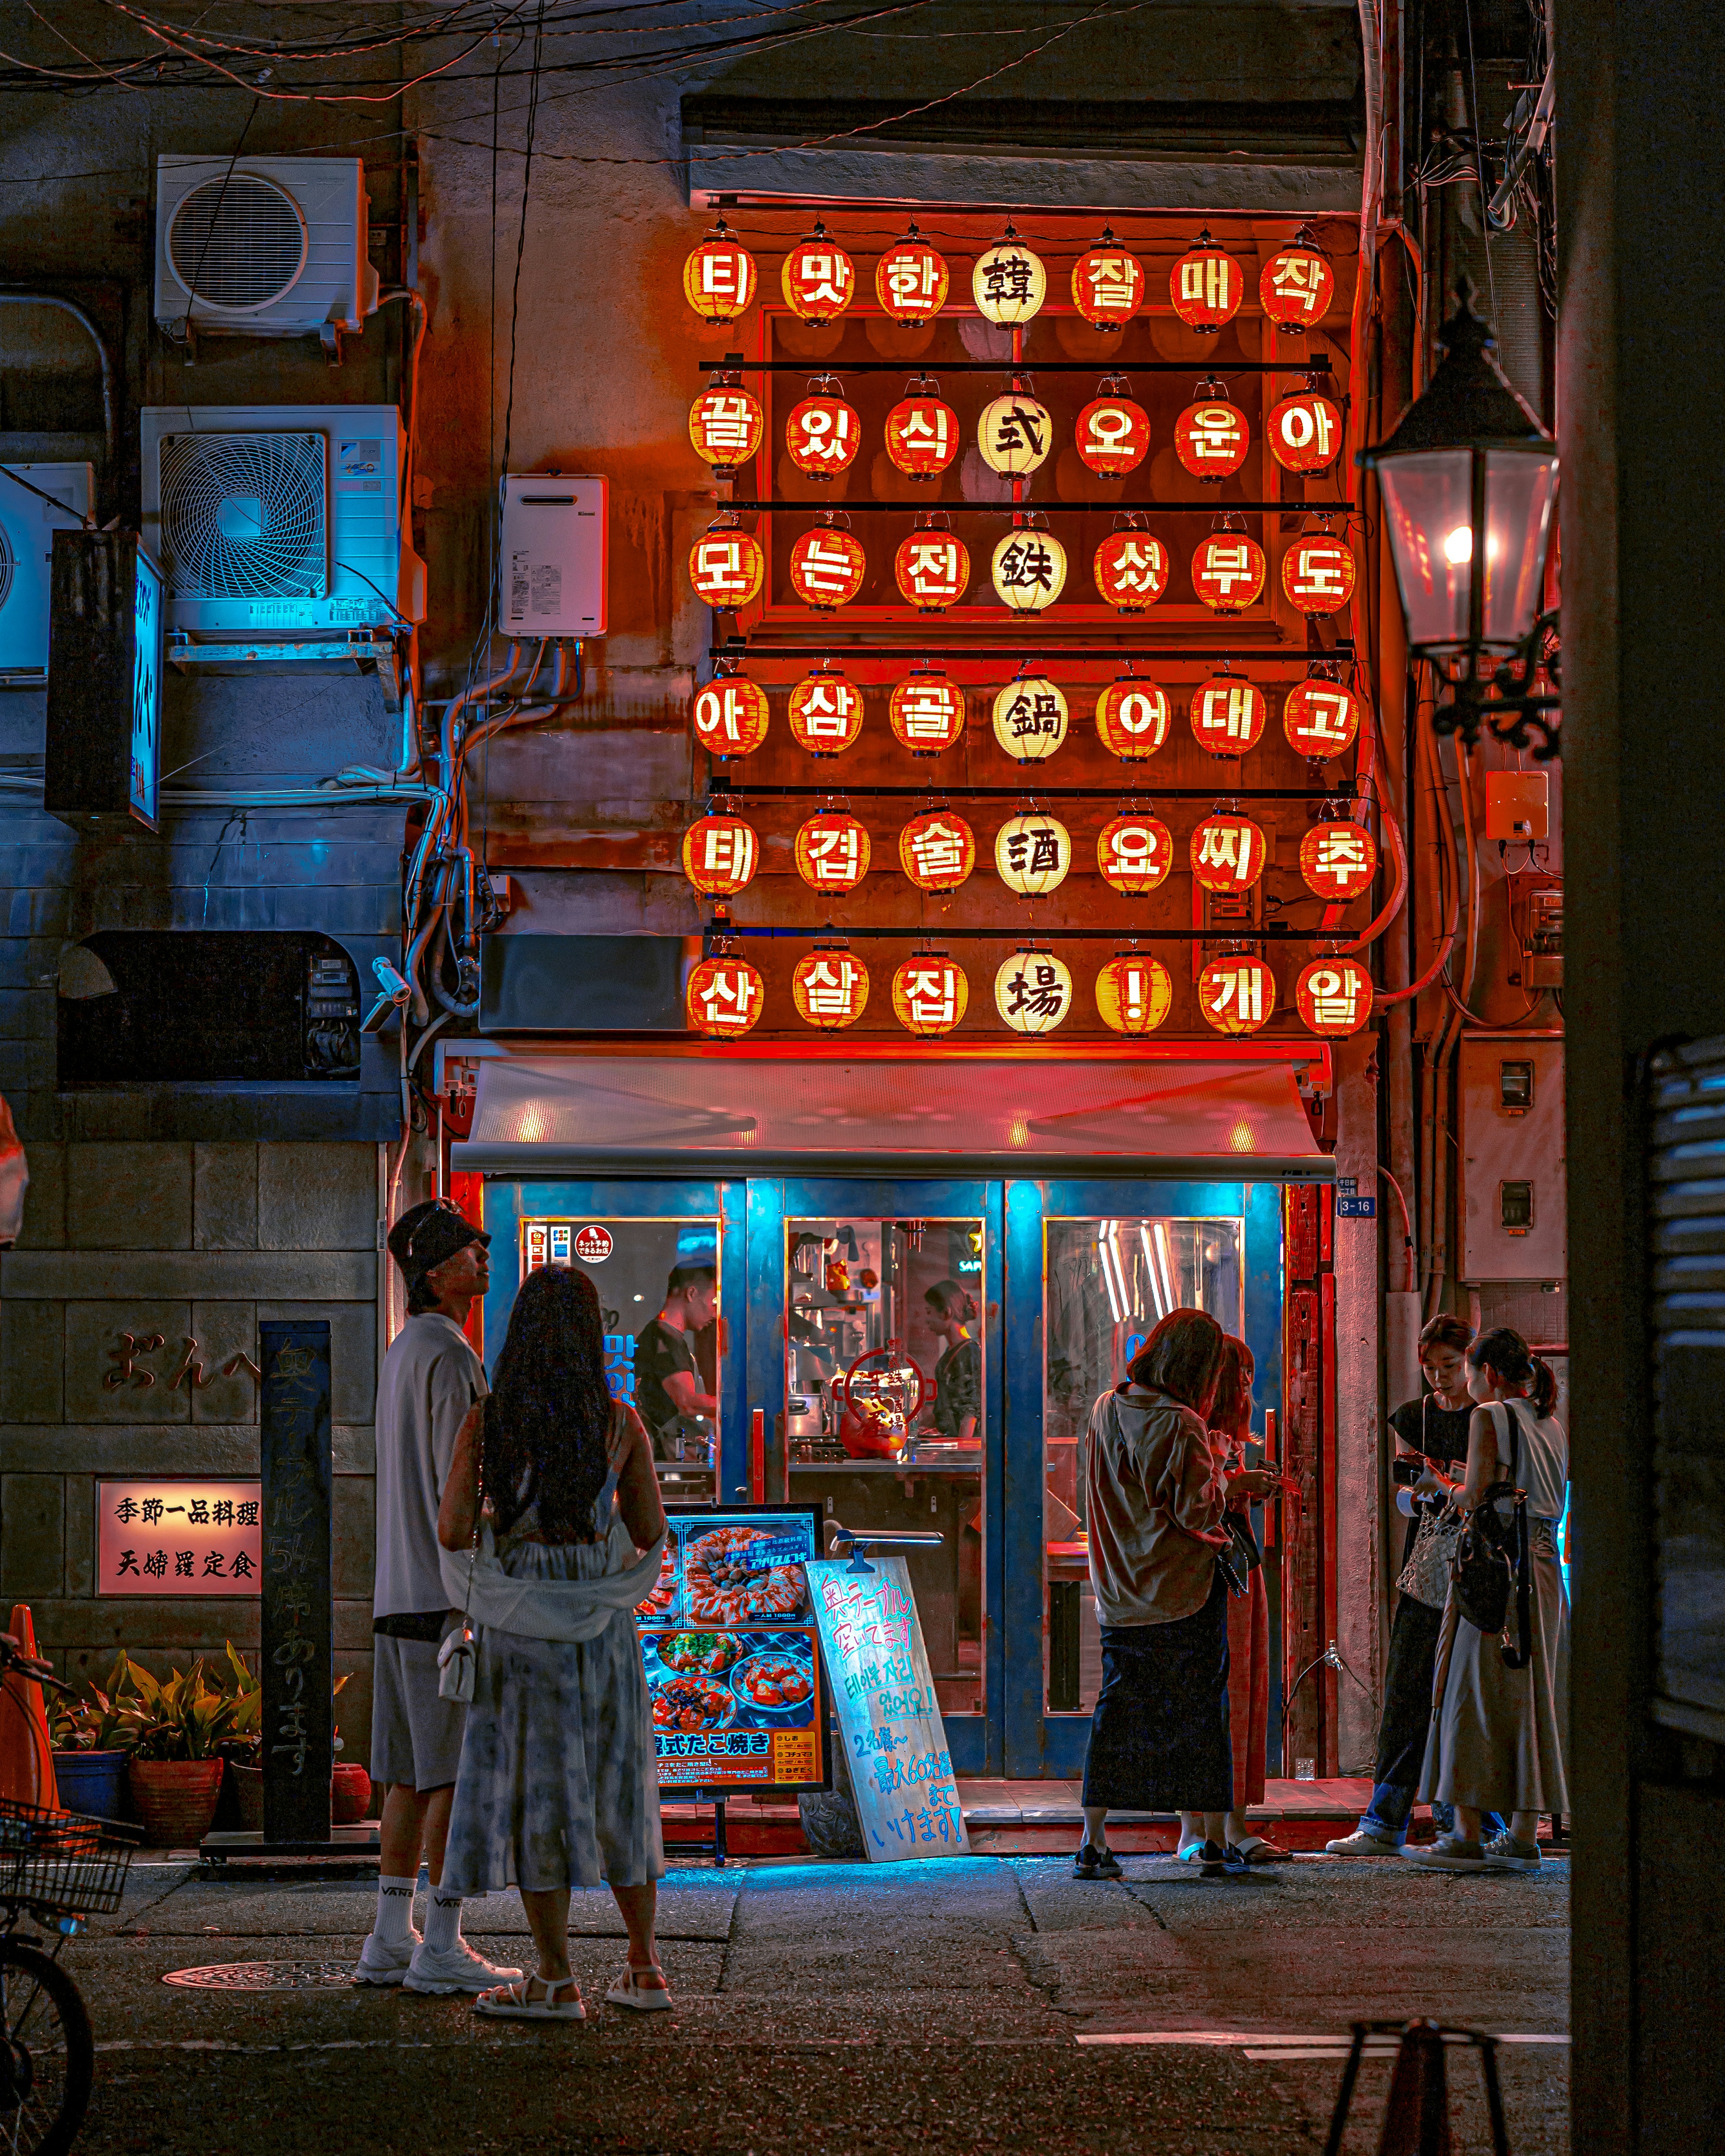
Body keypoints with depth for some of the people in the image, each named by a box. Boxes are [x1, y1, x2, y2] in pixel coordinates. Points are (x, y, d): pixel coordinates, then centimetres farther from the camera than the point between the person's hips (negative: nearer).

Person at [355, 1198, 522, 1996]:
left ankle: (391, 1938, 11)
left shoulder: (401, 1355, 19)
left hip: (400, 1599, 10)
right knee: (460, 1773, -7)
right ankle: (442, 1947, -7)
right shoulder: (450, 1358, -13)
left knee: (413, 1773, 10)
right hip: (449, 1599, -10)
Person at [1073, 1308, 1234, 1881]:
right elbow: (1200, 1512, -18)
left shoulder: (1106, 1411, 3)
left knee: (1119, 1705, 7)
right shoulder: (1182, 1427, -16)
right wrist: (1216, 1475, 1)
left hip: (1120, 1591, 5)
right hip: (1185, 1587, -5)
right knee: (1204, 1705, 6)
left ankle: (1093, 1841, 1)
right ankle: (1215, 1840, 11)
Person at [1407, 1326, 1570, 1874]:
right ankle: (1523, 1835, 9)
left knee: (1474, 1694, -4)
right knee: (1531, 1697, 9)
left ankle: (1466, 1835, -6)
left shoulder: (1490, 1417, -8)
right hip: (1545, 1565, 7)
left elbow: (1475, 1497, -15)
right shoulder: (1551, 1425, 15)